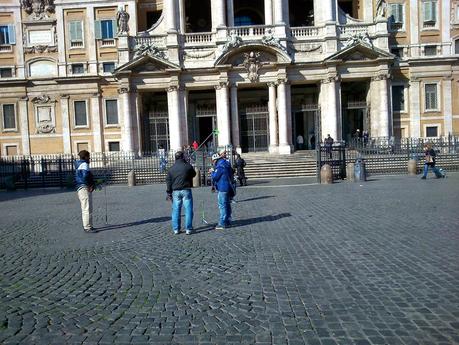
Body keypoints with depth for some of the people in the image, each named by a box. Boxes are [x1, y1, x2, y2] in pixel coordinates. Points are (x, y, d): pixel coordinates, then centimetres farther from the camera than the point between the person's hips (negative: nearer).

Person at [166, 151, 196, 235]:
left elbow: (168, 181, 6)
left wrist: (169, 193, 11)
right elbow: (194, 174, 13)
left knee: (176, 211, 9)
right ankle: (188, 229, 2)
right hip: (186, 190, -3)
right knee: (188, 210, 2)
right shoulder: (188, 166, -5)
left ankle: (176, 229, 13)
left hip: (176, 192, 3)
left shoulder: (172, 168, 5)